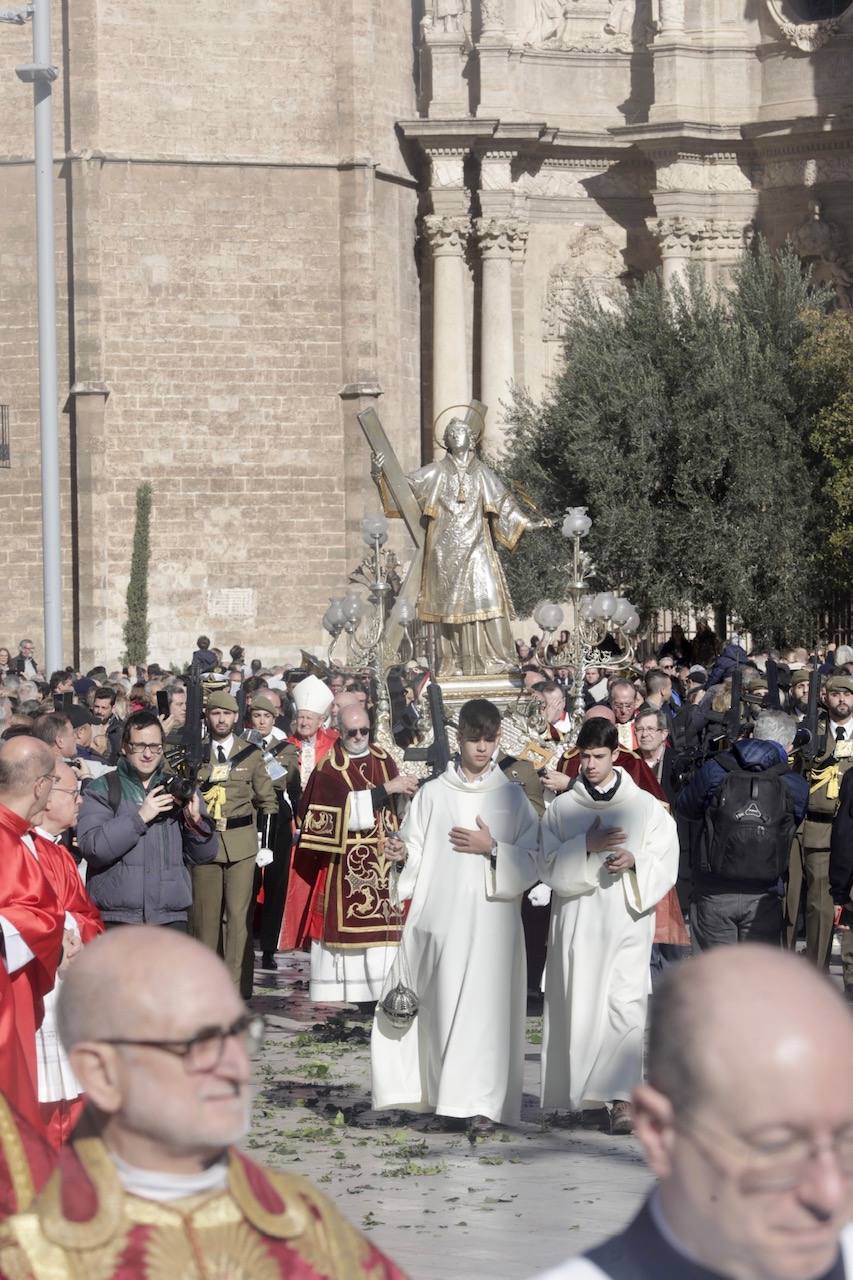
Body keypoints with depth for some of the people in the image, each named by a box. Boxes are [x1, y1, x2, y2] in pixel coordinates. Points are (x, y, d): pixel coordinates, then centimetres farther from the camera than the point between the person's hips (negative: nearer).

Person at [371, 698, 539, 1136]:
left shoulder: (511, 797, 7)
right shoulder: (433, 793, 10)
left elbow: (531, 861, 4)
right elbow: (416, 852, 8)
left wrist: (492, 849, -10)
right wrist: (402, 852, -13)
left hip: (491, 916, -1)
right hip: (440, 916, 1)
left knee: (486, 1003, -7)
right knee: (441, 1004, 1)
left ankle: (482, 1103, -7)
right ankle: (446, 1097, 11)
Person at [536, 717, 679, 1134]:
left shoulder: (645, 806, 7)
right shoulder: (562, 809, 9)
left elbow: (665, 863, 4)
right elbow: (549, 865, 1)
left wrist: (635, 862, -15)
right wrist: (586, 847, -15)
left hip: (627, 920, -1)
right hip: (577, 922, 1)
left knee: (625, 1005, -13)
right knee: (582, 1005, 1)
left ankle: (621, 1098, -19)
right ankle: (589, 1095, 12)